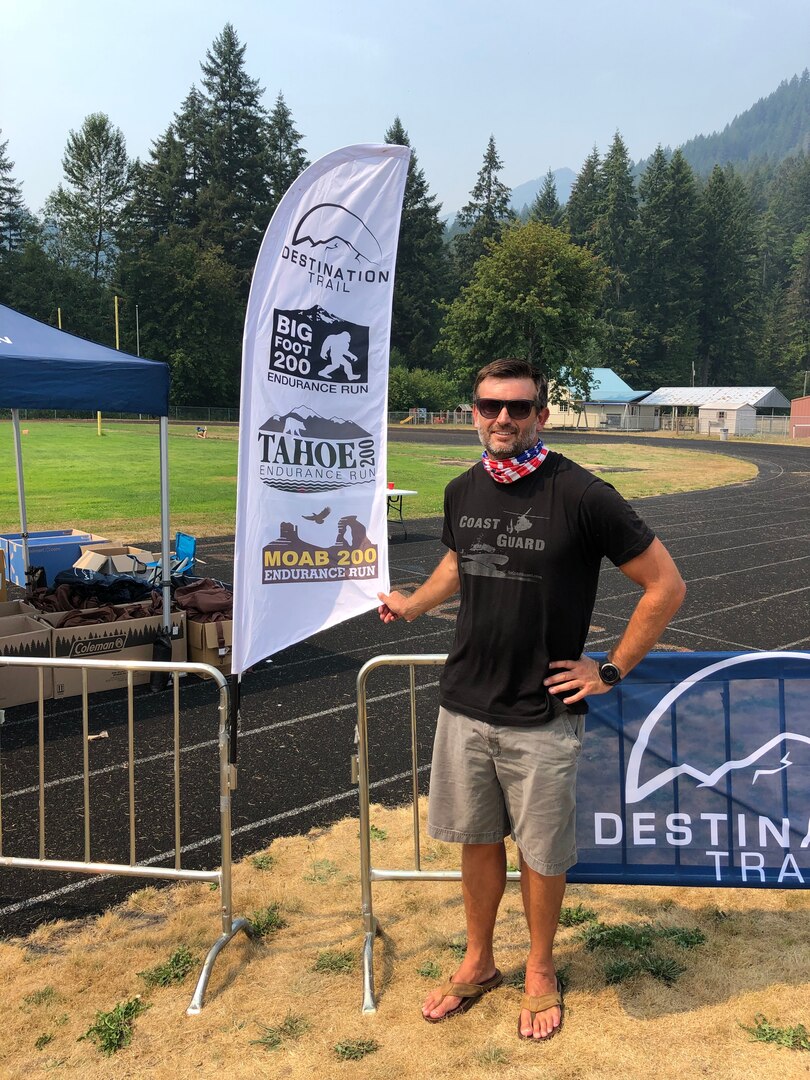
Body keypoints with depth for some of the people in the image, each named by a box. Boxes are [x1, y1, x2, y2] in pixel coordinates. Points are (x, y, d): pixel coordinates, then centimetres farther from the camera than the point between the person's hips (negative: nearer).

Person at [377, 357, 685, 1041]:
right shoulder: (463, 492, 2)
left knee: (541, 852, 12)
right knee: (477, 839, 18)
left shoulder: (580, 495, -15)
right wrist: (411, 605, 17)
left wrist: (611, 671, -8)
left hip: (542, 716, -4)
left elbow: (666, 585, -10)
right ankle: (478, 963, 39)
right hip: (464, 704, 5)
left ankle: (541, 971, 36)